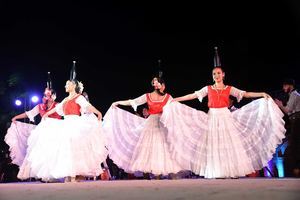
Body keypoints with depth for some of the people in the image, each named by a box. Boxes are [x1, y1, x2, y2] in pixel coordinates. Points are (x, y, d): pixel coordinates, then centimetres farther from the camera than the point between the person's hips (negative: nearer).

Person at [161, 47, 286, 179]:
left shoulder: (229, 89, 6)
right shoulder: (208, 89, 8)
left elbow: (245, 94, 0)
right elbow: (193, 95, 7)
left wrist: (262, 94, -11)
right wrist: (176, 99, 5)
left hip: (226, 118, 0)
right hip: (213, 118, 1)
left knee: (229, 143, -4)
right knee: (214, 145, 0)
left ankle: (232, 171, 1)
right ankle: (218, 172, 4)